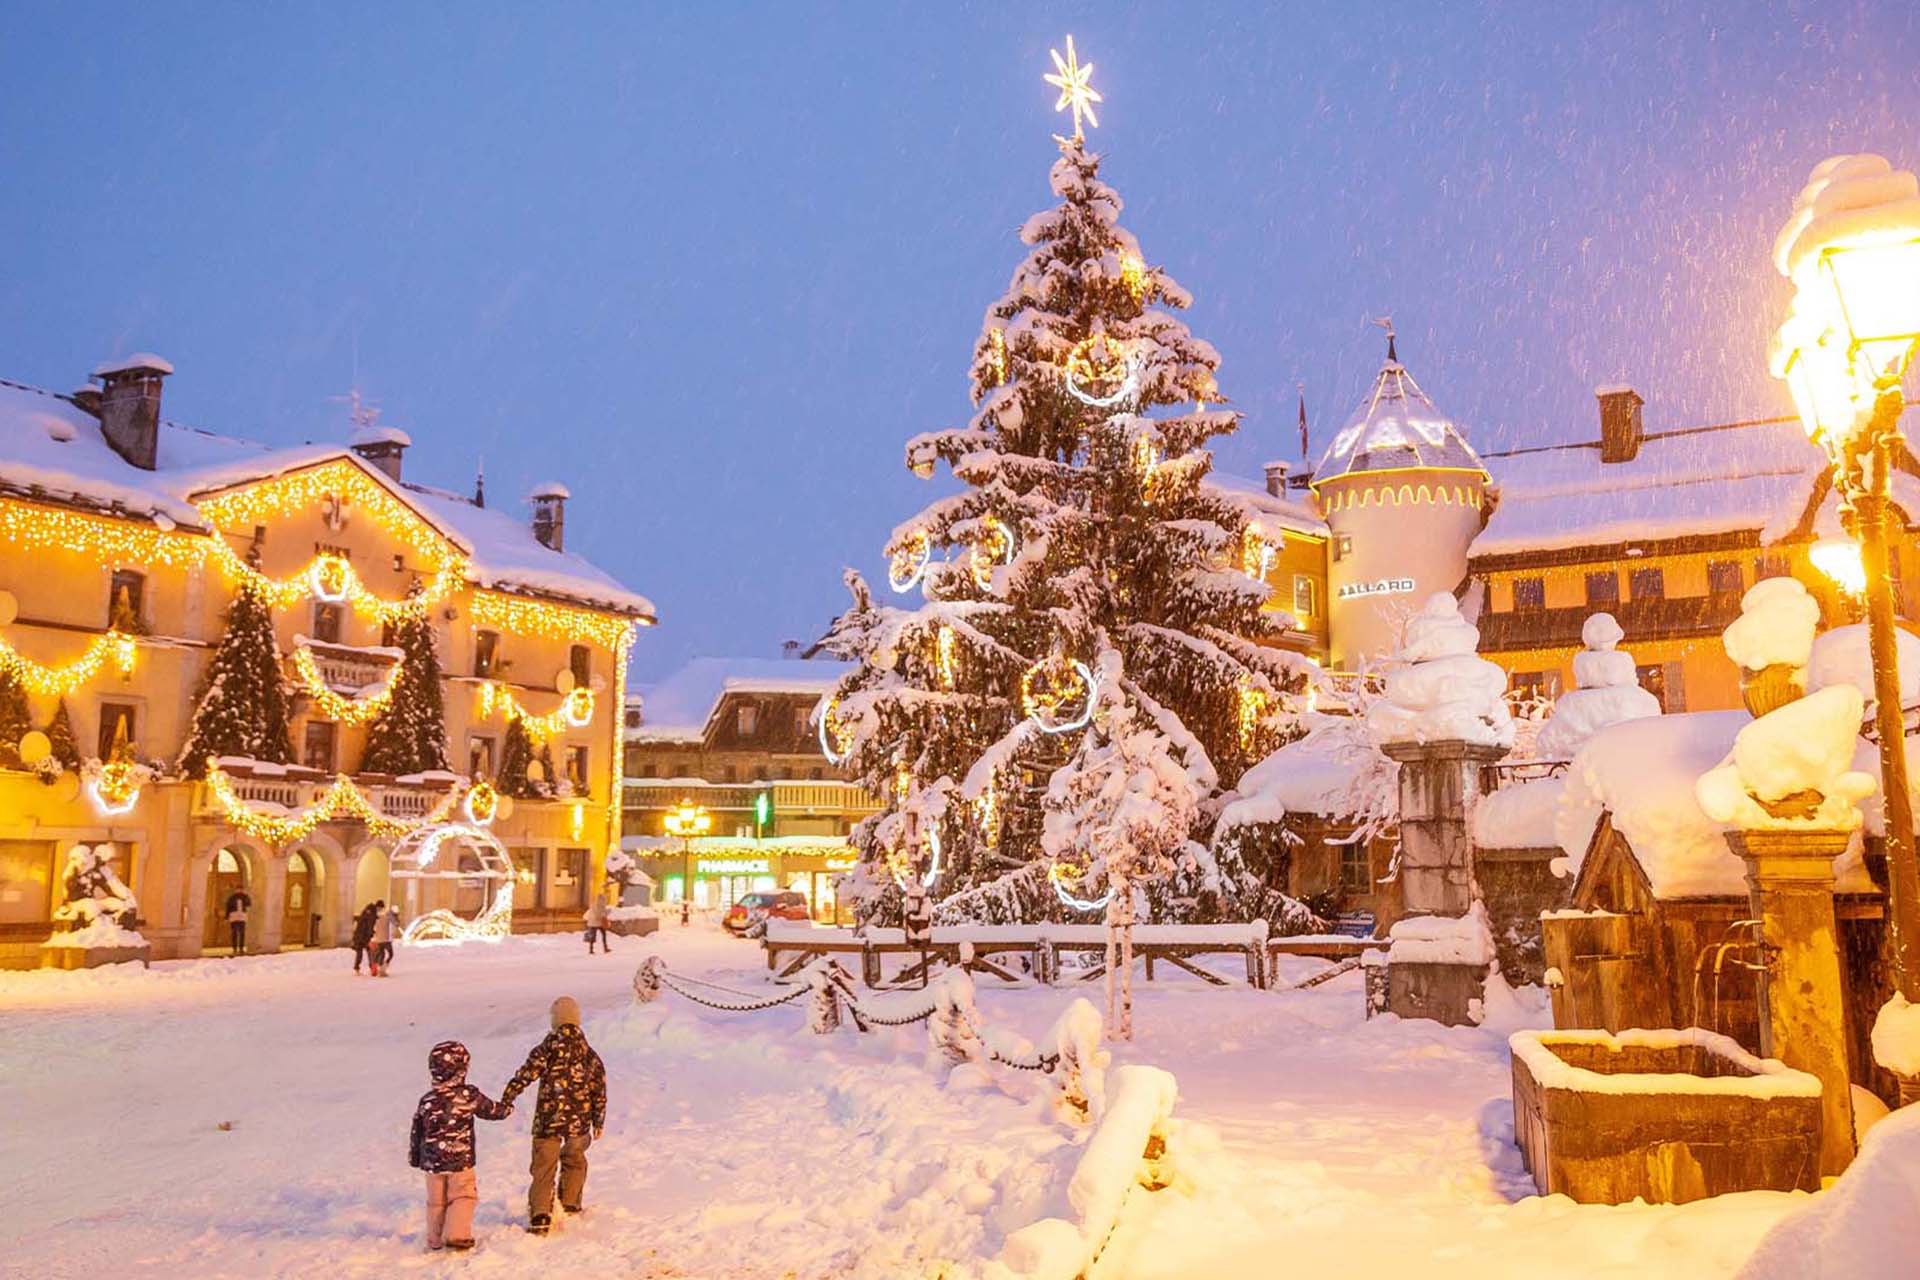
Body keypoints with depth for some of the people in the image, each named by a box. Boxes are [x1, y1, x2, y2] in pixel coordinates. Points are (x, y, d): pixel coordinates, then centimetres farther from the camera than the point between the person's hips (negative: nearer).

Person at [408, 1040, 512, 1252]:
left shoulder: (426, 1101, -2)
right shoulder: (469, 1096, -12)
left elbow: (417, 1131, 7)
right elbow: (493, 1110, 1)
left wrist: (414, 1156, 22)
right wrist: (507, 1107, 22)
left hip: (432, 1162, 4)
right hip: (460, 1160, -4)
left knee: (436, 1201, 15)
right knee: (463, 1197, 7)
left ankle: (434, 1240, 23)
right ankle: (457, 1235, -3)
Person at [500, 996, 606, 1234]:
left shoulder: (547, 1048, -7)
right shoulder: (590, 1054, 5)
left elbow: (525, 1074, -11)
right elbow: (599, 1089, 9)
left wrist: (505, 1099, -1)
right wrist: (598, 1122, 19)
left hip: (548, 1118, -3)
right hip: (579, 1120, 3)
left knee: (543, 1167, 2)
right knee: (574, 1161, 25)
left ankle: (540, 1216, -8)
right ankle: (570, 1205, 31)